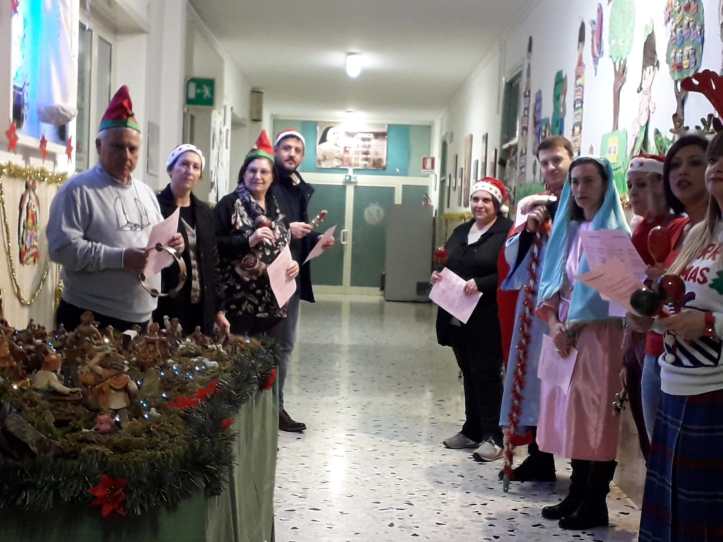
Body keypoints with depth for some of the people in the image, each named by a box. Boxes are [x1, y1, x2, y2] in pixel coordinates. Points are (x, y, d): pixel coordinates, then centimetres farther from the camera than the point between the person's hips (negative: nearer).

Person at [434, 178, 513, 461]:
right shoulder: (460, 232, 16)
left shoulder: (507, 232, -10)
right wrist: (437, 275, 3)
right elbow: (448, 266, 24)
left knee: (487, 374, -2)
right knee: (469, 374, 15)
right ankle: (472, 430, 25)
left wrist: (481, 284, -24)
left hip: (487, 320, -7)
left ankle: (493, 436, 7)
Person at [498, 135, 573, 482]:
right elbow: (511, 254, 12)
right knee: (534, 374, 10)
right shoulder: (534, 205, 15)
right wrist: (528, 229, -6)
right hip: (533, 303, 6)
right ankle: (539, 457, 22)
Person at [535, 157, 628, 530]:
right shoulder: (568, 230, 15)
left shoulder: (614, 232, -5)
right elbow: (552, 282, 11)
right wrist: (554, 324, -5)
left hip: (597, 336, -6)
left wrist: (574, 326, -10)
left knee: (596, 419, -2)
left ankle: (595, 504, 6)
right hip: (564, 334, 6)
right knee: (570, 417, 9)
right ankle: (576, 495, 19)